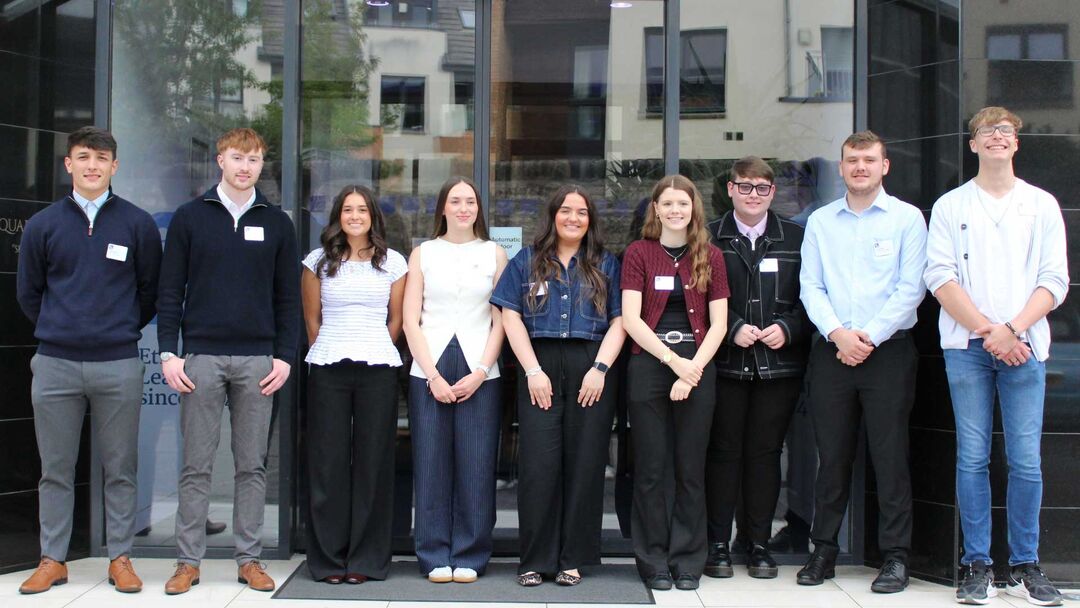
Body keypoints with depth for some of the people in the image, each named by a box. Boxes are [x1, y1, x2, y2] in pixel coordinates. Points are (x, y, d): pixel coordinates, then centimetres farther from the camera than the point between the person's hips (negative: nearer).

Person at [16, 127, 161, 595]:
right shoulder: (43, 225, 5)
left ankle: (120, 558, 15)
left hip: (119, 365, -1)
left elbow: (151, 289, 11)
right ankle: (52, 560, 18)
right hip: (55, 364, 1)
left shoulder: (138, 224, 2)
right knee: (55, 470, 8)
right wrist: (57, 330, 14)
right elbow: (28, 292, 15)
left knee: (120, 469, 6)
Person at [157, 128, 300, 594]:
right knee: (196, 466, 3)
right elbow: (170, 290, 4)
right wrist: (169, 352, -5)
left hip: (257, 360, 1)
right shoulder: (189, 217, 5)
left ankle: (249, 559, 13)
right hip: (201, 358, -1)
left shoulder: (277, 223, 9)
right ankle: (188, 560, 11)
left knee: (252, 465, 6)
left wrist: (285, 356, 0)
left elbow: (288, 296, 8)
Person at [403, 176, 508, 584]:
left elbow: (501, 320, 5)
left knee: (475, 466, -1)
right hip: (429, 370, 0)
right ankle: (435, 557, 10)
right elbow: (411, 321, 4)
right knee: (431, 465, 1)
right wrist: (434, 375, -6)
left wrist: (479, 373, -6)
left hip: (479, 372, 0)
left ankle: (469, 557, 9)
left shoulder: (494, 254, 9)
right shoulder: (423, 253, 10)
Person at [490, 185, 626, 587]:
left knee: (584, 464, 1)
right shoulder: (527, 262, 12)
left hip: (591, 369, 1)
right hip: (540, 366, -1)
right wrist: (533, 371, -7)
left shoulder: (605, 266, 14)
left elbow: (618, 321, 6)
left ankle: (573, 559, 10)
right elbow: (511, 317, 4)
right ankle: (536, 560, 4)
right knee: (539, 464, -5)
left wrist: (600, 368, -8)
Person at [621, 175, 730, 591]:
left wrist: (693, 368, -10)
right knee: (650, 468, 2)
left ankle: (688, 561, 15)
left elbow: (718, 323, 4)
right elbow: (631, 318, -4)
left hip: (697, 367, 1)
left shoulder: (710, 257, 9)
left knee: (691, 468, 5)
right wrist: (673, 360, -12)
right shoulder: (638, 253, 4)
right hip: (649, 365, -1)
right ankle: (653, 561, 11)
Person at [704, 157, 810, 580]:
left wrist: (787, 328, -10)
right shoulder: (709, 238, 5)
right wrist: (733, 328, -12)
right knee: (723, 452, 3)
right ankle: (718, 545, 11)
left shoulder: (796, 238, 8)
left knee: (765, 453, 6)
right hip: (725, 364, -1)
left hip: (778, 364, 1)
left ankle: (760, 545, 16)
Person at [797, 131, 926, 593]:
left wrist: (869, 337, -10)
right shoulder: (820, 222, 11)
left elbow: (911, 288, -4)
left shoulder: (907, 218, 3)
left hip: (888, 350, -2)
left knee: (890, 454, -2)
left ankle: (895, 556, 6)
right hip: (831, 350, 3)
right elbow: (810, 286, 5)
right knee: (832, 454, 6)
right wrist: (838, 334, -10)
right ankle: (824, 550, 15)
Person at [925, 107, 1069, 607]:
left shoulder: (1042, 205, 12)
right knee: (972, 458, 0)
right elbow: (941, 279, 0)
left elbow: (1054, 281, 5)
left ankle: (1025, 566, 9)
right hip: (966, 346, 0)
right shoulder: (950, 206, 9)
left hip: (1023, 345, 1)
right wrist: (989, 330, -10)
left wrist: (1013, 329, -10)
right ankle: (976, 565, 8)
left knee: (1026, 461, -2)